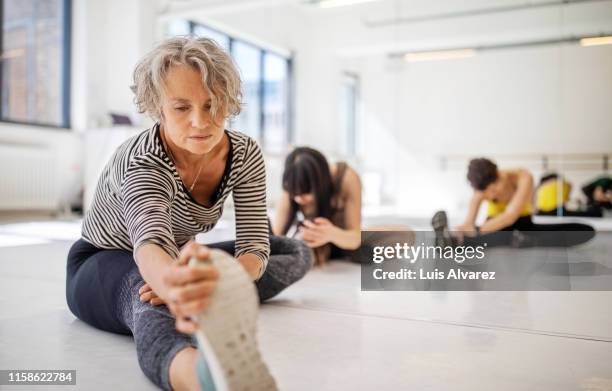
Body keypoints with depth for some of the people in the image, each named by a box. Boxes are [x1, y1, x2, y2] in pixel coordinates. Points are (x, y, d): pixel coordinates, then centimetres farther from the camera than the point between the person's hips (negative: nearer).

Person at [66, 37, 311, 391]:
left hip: (178, 259, 7)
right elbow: (151, 243, -53)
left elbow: (254, 250, -22)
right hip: (104, 265, -6)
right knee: (148, 295, -45)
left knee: (297, 254, -5)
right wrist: (173, 282, -79)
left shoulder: (246, 154, -17)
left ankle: (197, 298, -21)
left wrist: (206, 282, -45)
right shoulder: (142, 163, -31)